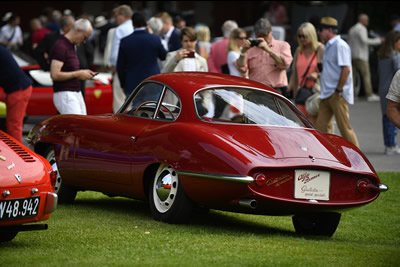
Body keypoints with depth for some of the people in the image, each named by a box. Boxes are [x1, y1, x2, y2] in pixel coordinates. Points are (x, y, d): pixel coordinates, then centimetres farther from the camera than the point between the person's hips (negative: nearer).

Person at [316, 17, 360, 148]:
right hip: (326, 94, 10)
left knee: (344, 127, -5)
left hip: (338, 94, -10)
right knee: (321, 126, 5)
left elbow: (346, 69, -20)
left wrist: (338, 90, -19)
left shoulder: (340, 45, -13)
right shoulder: (328, 46, 18)